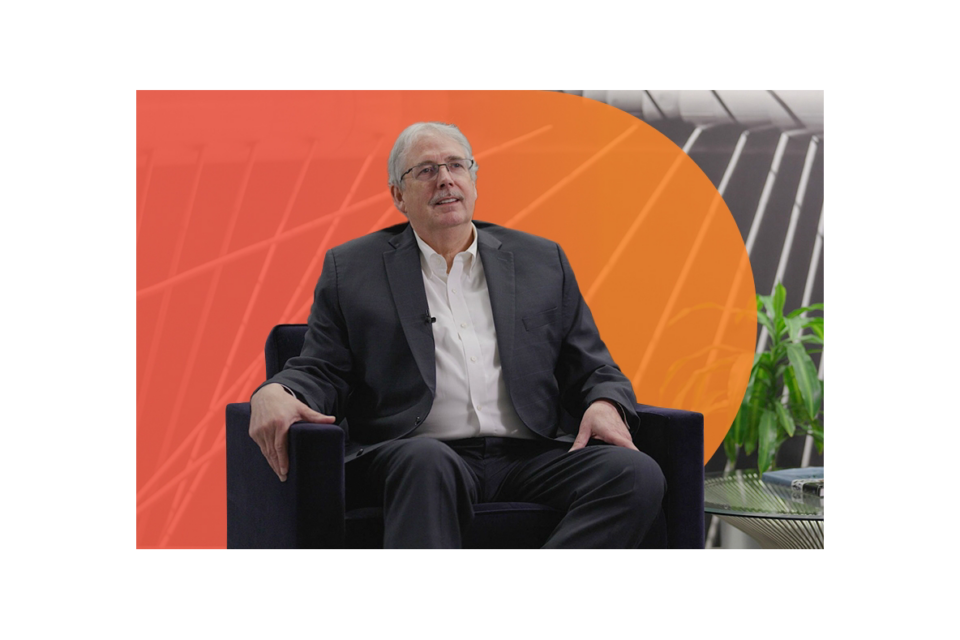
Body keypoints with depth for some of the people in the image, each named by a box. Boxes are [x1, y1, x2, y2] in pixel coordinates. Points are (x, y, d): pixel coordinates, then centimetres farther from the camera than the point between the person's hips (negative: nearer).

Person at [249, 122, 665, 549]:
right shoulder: (351, 269, 16)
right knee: (428, 463, -40)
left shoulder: (542, 262, 21)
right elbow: (321, 372, 12)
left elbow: (591, 370, 20)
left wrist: (606, 405, -4)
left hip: (528, 457, 3)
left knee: (636, 474, -27)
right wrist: (275, 394, -12)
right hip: (411, 457, -3)